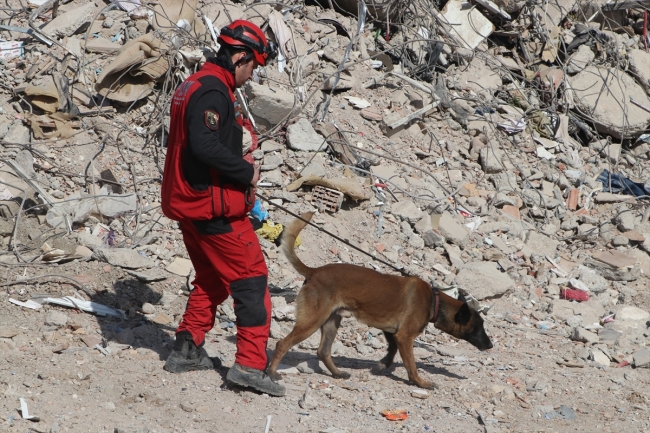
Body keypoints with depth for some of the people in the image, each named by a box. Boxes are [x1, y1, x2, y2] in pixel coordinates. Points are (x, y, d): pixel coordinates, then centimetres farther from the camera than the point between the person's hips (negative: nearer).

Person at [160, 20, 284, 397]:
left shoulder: (194, 86, 15)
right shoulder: (213, 92, -18)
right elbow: (205, 146, -30)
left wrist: (238, 164, 9)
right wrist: (247, 172, -18)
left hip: (190, 204, 10)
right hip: (214, 206, -10)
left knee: (212, 279, 21)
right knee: (251, 278, -5)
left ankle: (187, 351, 23)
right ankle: (251, 364, -9)